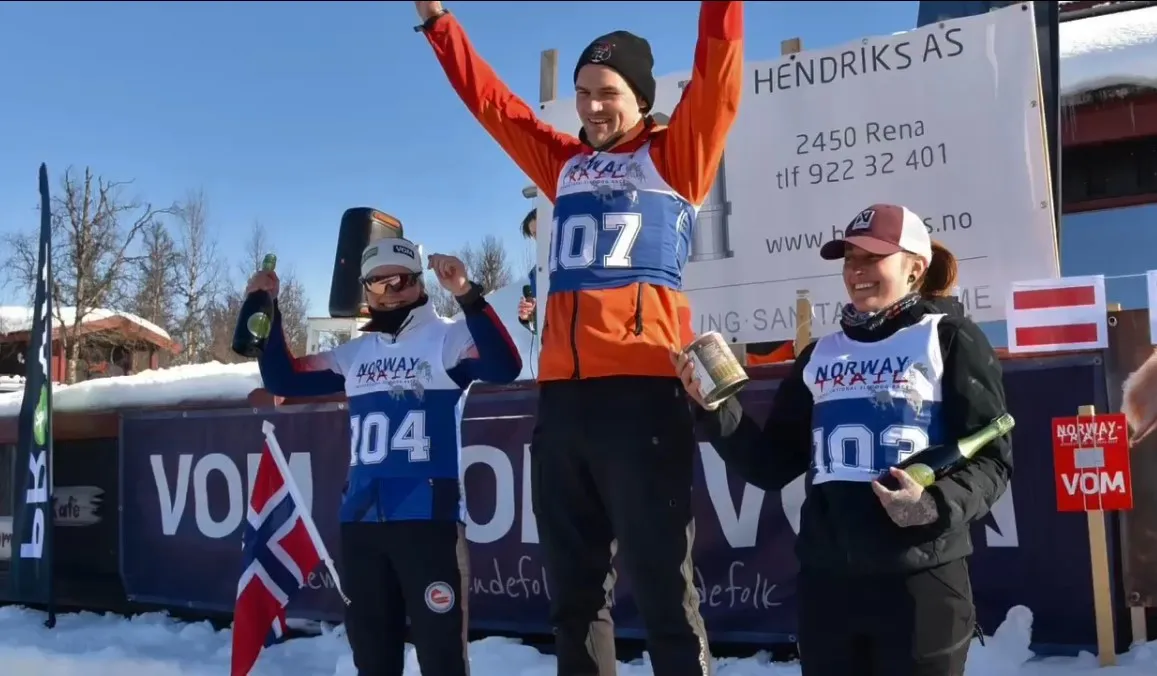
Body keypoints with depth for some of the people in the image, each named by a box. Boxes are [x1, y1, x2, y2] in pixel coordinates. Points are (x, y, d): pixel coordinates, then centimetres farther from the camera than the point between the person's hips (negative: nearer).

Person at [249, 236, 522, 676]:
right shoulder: (353, 354, 15)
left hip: (430, 518, -6)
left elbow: (504, 368, -19)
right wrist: (267, 311, 7)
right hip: (360, 520, 6)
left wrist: (467, 294, -30)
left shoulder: (450, 338, -2)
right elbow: (284, 380, 18)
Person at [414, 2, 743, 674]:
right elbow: (489, 99, 26)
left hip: (643, 391, -5)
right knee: (575, 588, 12)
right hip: (562, 393, 6)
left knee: (663, 587, -3)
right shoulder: (567, 164, 21)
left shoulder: (675, 156, 8)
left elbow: (717, 83, -5)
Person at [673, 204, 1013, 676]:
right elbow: (771, 465, 13)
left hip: (921, 579, -4)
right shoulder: (822, 354, 15)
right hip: (825, 580, 5)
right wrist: (716, 409, -1)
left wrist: (936, 505, -22)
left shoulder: (949, 339, 2)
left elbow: (990, 458, -5)